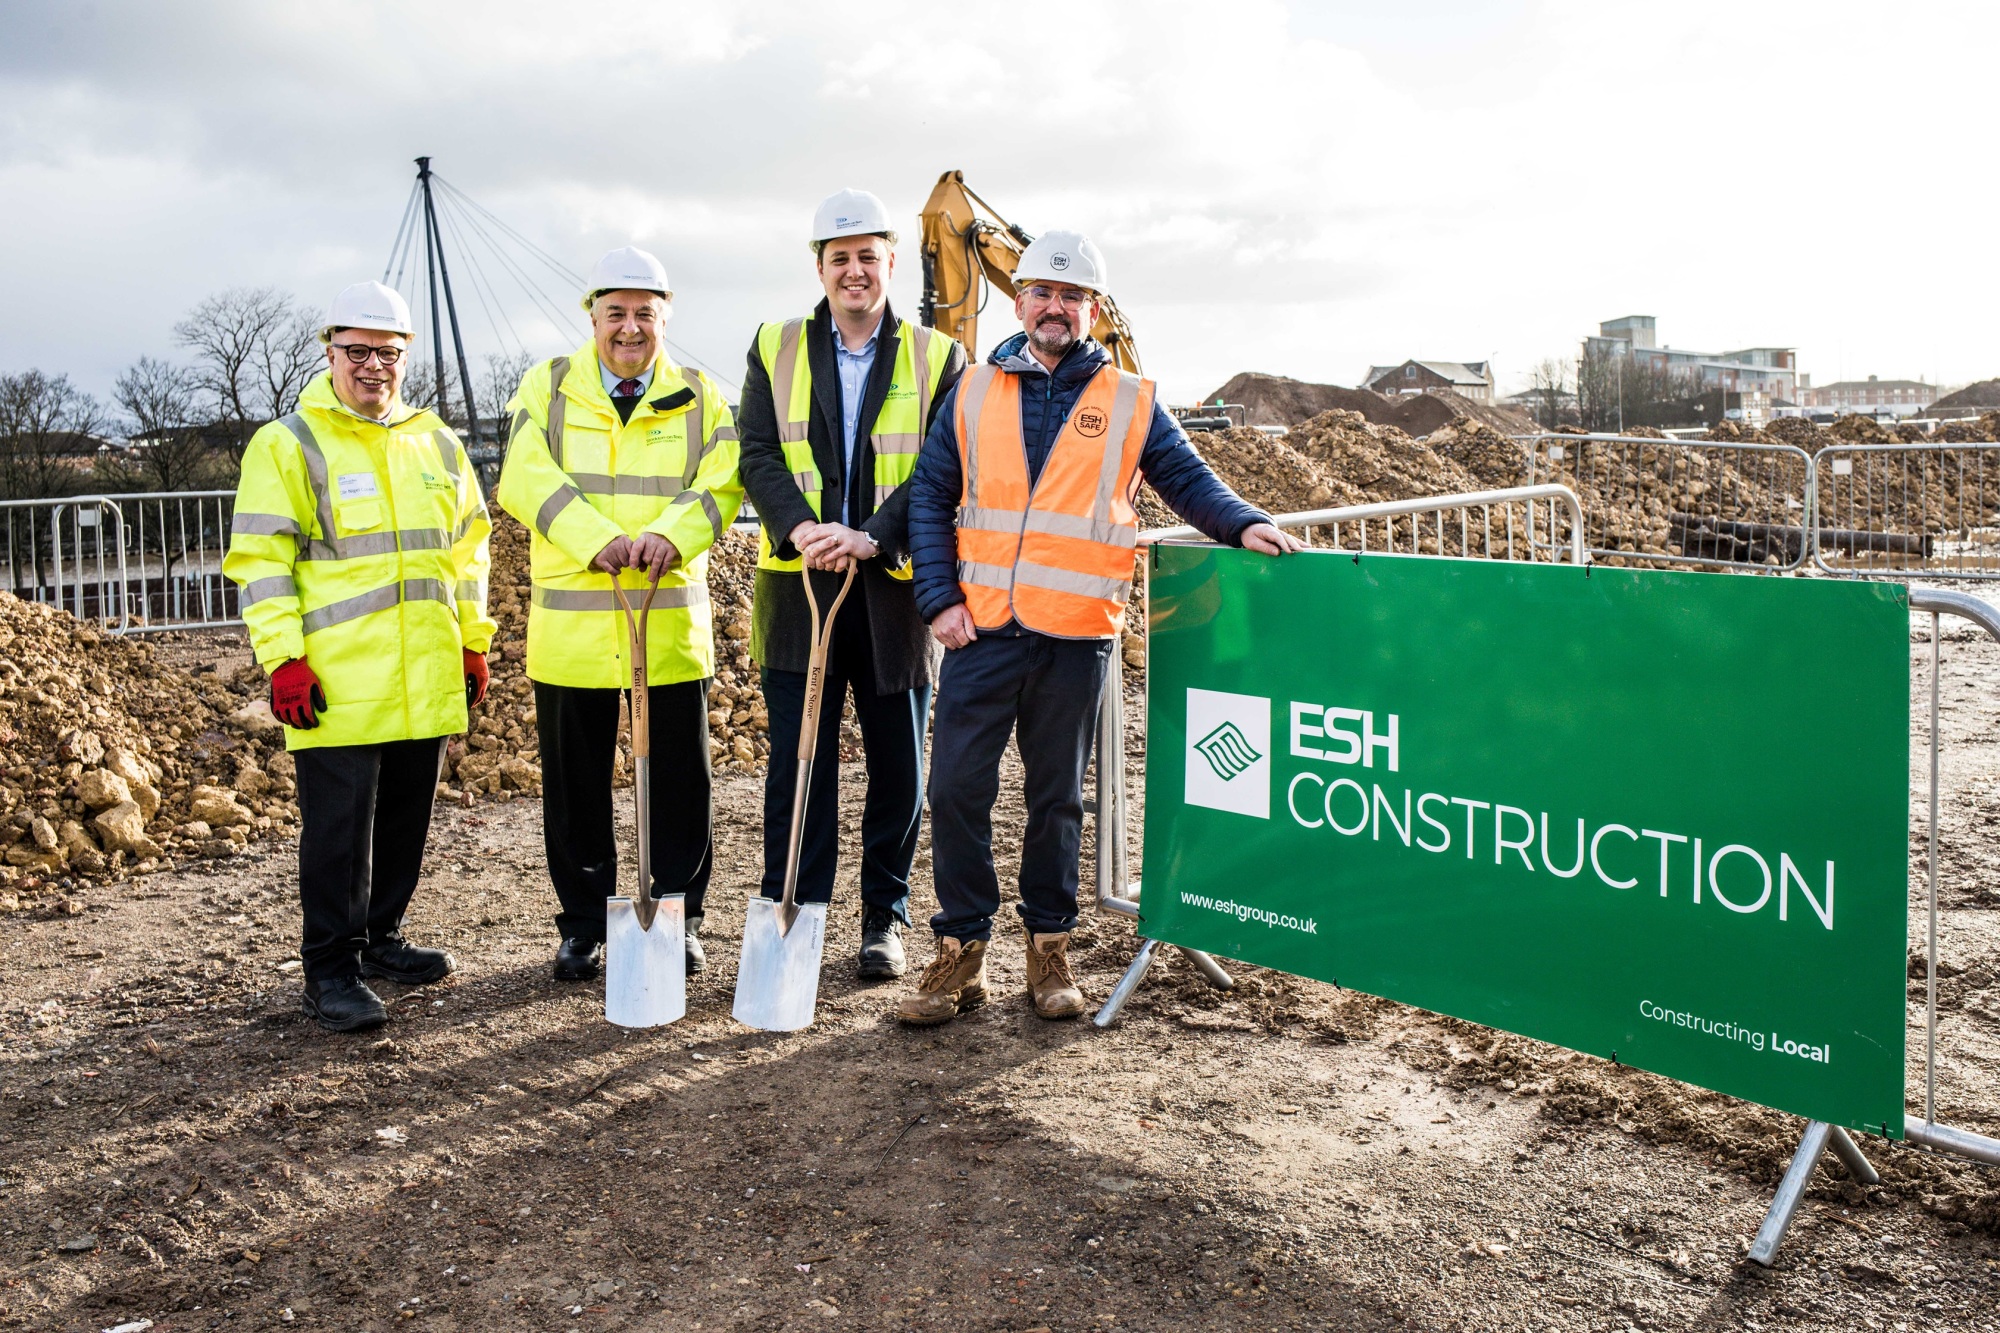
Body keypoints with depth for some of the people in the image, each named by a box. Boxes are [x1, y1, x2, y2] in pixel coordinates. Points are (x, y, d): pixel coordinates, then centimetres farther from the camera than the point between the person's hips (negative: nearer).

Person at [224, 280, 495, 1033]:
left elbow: (467, 546, 20)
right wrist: (283, 659, -14)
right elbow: (260, 560, -7)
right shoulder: (288, 445, -3)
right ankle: (329, 971, 8)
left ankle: (380, 941, 29)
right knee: (339, 828, -2)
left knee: (406, 819, 14)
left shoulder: (435, 442, 14)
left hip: (426, 681, 6)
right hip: (336, 684, -5)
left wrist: (473, 641, 17)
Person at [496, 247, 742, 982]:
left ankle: (679, 918, 21)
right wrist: (597, 538, -25)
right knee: (574, 782, 8)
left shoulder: (698, 397, 9)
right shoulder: (545, 388, 6)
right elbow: (525, 478, -9)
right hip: (571, 624, 0)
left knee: (679, 781, 6)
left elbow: (721, 482, -4)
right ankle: (583, 925, 23)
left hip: (672, 623, 0)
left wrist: (669, 535, -24)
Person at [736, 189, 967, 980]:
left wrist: (872, 536, -20)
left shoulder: (938, 358, 6)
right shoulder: (775, 350, 10)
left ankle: (885, 919, 23)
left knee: (898, 767, 8)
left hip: (897, 589, 0)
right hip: (798, 586, 1)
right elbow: (757, 456, 0)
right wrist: (800, 528, -19)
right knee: (797, 762, 4)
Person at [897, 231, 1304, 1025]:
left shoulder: (1130, 403, 6)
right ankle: (960, 952, 13)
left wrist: (1241, 523, -11)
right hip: (981, 631, 1)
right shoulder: (974, 393, 9)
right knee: (957, 789, 0)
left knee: (1057, 797, 9)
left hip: (1076, 637, -1)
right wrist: (941, 598, -1)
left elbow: (1187, 479, 9)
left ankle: (1049, 947, 23)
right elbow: (929, 496, 9)